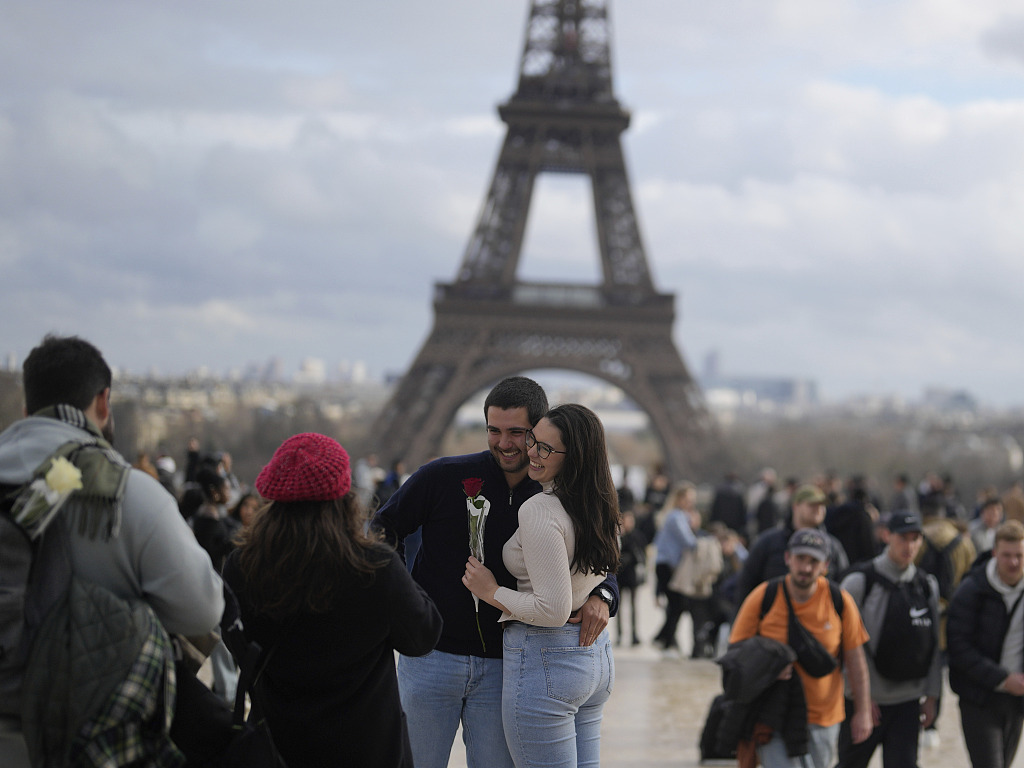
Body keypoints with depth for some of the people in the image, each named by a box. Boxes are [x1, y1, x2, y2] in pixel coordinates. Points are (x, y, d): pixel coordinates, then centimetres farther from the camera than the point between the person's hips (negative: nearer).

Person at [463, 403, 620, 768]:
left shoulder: (539, 511, -19)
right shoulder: (598, 505, 6)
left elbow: (553, 610, -23)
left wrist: (491, 592, -11)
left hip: (542, 660, -9)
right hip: (596, 653, 9)